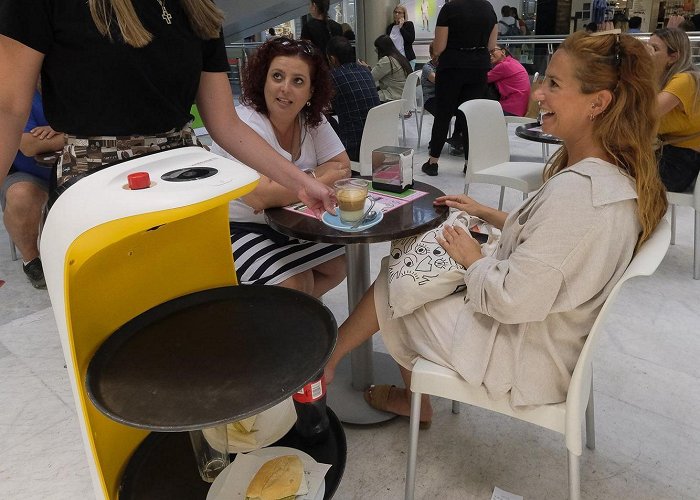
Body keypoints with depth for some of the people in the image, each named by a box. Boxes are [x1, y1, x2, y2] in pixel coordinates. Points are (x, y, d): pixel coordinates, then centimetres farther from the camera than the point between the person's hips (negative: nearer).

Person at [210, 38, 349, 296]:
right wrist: (318, 180, -20)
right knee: (296, 285, -21)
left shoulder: (312, 119, -3)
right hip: (236, 229, -7)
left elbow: (342, 167, -6)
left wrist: (283, 189, -21)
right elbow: (261, 196, -35)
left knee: (338, 265, -2)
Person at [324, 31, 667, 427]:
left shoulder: (576, 191, -33)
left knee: (390, 292, 6)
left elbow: (512, 300, -31)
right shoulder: (614, 175, -1)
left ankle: (326, 359, 34)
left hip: (525, 358, -9)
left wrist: (472, 258, -12)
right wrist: (485, 213, 10)